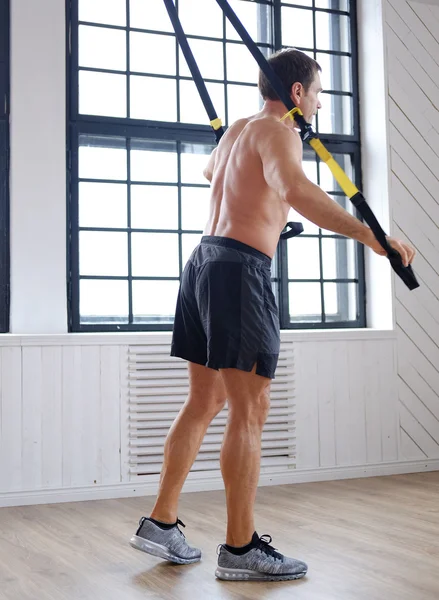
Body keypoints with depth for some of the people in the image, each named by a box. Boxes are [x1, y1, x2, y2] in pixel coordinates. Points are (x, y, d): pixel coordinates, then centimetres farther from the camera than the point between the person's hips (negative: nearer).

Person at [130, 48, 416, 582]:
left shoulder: (238, 129, 21)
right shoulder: (278, 131, -5)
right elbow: (292, 188, -28)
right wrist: (368, 234, -35)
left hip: (204, 261, 9)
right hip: (240, 268, -9)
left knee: (204, 402, 14)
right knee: (249, 412, -5)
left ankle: (161, 523, 19)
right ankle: (240, 549, 0)